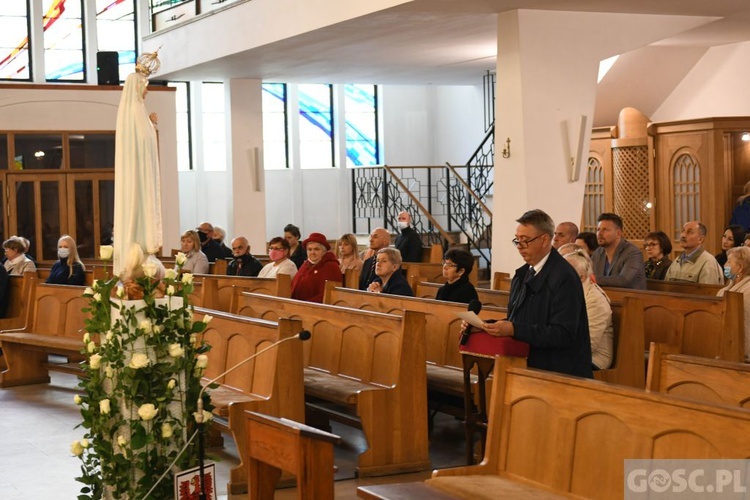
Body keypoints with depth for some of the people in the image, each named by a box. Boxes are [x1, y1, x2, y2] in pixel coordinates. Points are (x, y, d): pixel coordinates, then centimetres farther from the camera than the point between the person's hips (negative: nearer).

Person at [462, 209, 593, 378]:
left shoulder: (564, 278, -12)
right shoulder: (521, 274, 15)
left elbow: (564, 334, -19)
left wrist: (514, 330, -25)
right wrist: (485, 325, 1)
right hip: (528, 370, 7)